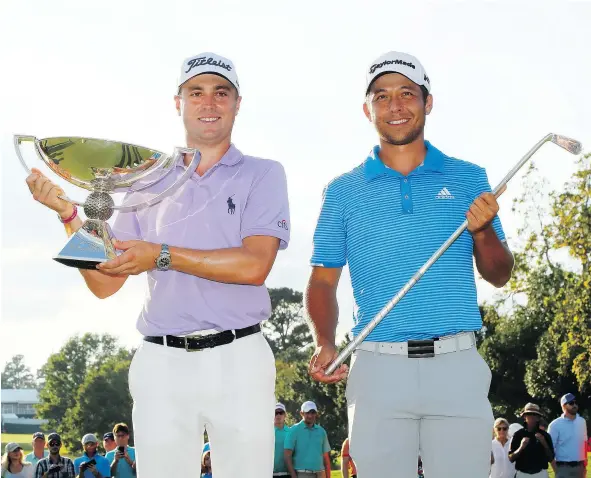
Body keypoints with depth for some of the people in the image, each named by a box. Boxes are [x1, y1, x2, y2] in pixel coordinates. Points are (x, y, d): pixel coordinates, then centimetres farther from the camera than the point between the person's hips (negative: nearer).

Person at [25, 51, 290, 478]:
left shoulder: (263, 174, 6)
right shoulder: (149, 186, 15)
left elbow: (254, 266, -11)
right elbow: (105, 284, 12)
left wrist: (163, 256, -13)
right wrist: (71, 214, -1)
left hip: (239, 361, -2)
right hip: (161, 363, 2)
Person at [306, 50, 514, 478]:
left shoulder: (469, 179, 11)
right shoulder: (343, 191, 11)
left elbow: (499, 276, 14)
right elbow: (324, 281, 12)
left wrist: (483, 232, -7)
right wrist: (325, 343, -6)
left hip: (458, 366, 0)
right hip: (379, 367, 0)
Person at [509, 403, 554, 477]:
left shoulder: (544, 435, 5)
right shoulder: (518, 435, 3)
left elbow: (551, 458, 2)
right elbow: (511, 458, 0)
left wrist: (544, 444, -12)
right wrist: (521, 448, -17)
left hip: (540, 474, 0)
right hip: (522, 474, 0)